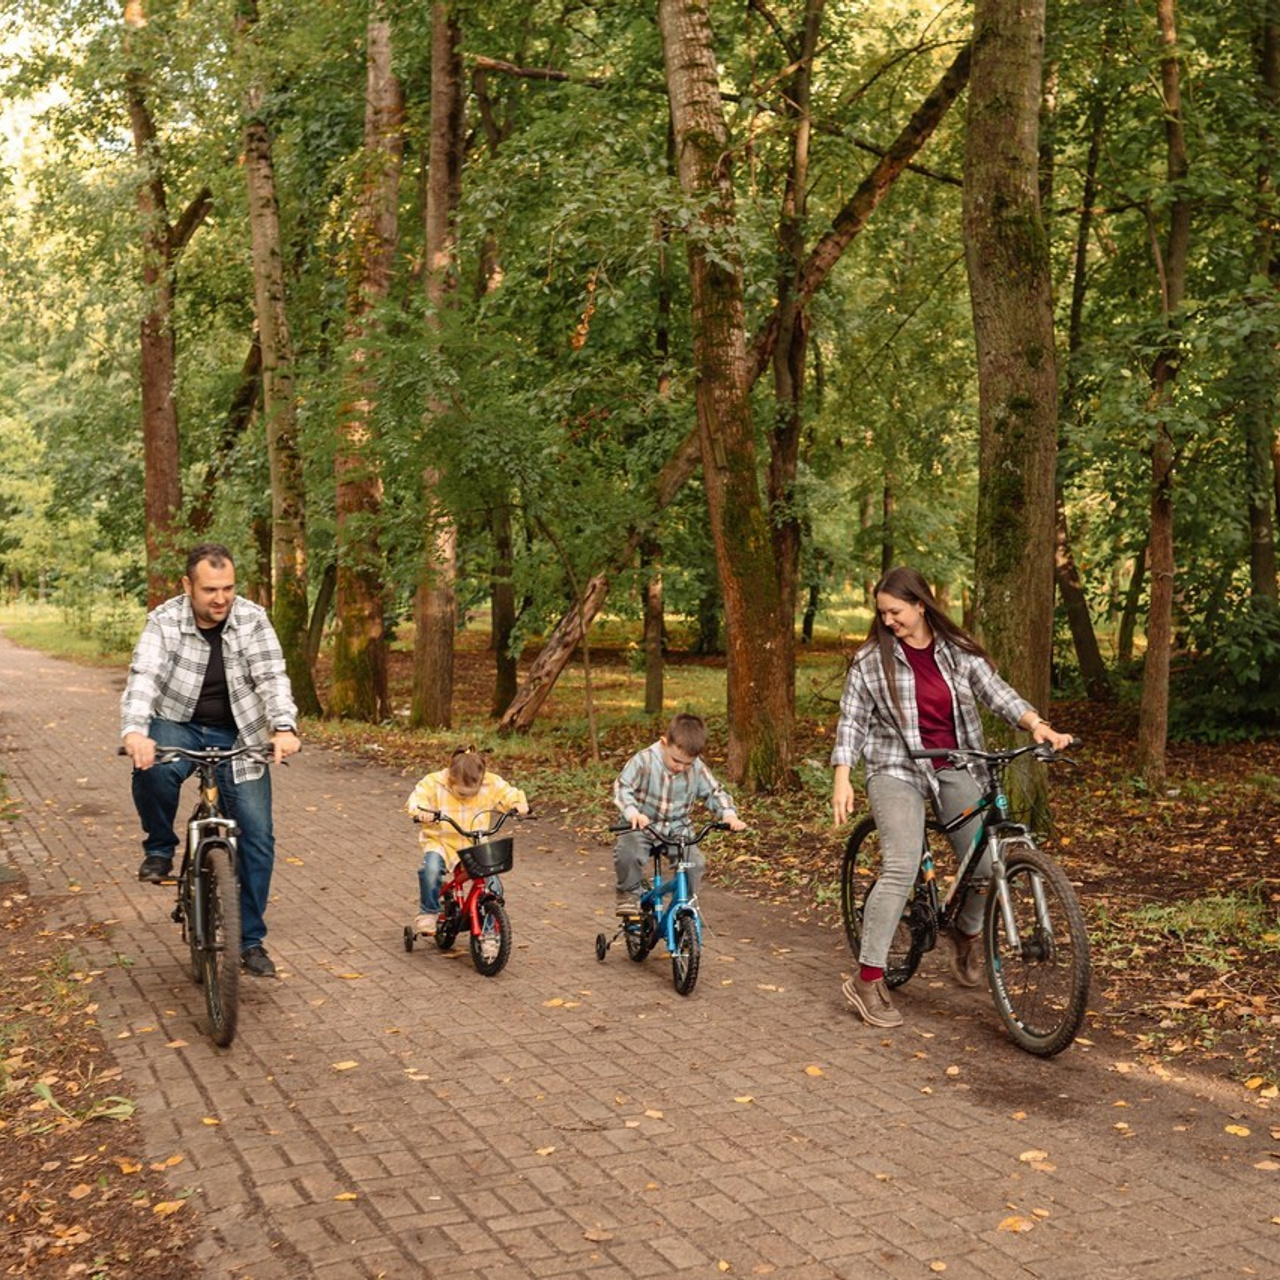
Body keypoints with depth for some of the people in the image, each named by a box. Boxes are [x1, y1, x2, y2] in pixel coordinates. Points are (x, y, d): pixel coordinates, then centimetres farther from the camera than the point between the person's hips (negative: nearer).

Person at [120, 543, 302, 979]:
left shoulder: (252, 619, -10)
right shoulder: (165, 621, -13)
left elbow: (272, 678, -18)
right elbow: (143, 677, -25)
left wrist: (284, 728, -37)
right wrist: (134, 731, -44)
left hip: (237, 736, 1)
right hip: (178, 727, -1)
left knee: (258, 835, -6)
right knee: (152, 769, -36)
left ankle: (251, 940, 10)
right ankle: (160, 849, -6)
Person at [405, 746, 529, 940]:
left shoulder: (491, 784, -6)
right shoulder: (435, 783, -12)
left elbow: (509, 793, 3)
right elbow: (416, 798, -19)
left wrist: (519, 804, -20)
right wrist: (421, 811, -41)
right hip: (441, 842, -2)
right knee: (431, 868, -33)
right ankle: (428, 913, -10)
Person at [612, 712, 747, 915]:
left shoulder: (697, 768, -8)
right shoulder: (644, 760, -19)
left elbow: (714, 792, 2)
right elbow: (622, 787, -19)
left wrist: (729, 815, -17)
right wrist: (632, 813, -37)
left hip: (677, 829, 3)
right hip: (642, 826, -3)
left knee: (695, 862, -19)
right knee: (627, 853, -30)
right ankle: (629, 894, -3)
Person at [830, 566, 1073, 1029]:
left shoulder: (959, 652, 4)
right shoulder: (871, 659, -2)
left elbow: (997, 693, -4)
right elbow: (851, 720, 0)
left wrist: (1038, 725, -21)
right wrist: (842, 777, -11)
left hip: (954, 768, 3)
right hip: (896, 769, -3)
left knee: (986, 867, -6)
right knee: (901, 869, -21)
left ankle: (966, 934, 28)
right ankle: (867, 979, -16)